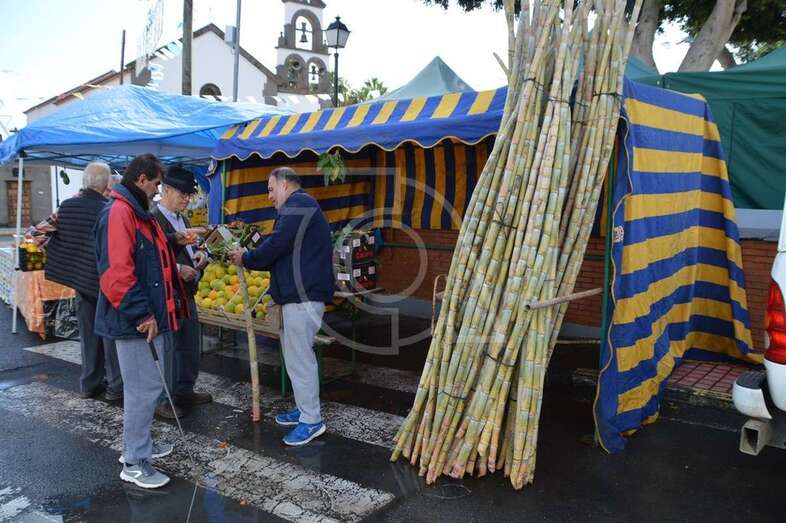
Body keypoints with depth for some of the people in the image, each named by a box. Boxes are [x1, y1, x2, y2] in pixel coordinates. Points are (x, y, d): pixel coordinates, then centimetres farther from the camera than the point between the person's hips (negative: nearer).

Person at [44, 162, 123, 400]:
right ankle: (115, 385, 13)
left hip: (80, 278, 5)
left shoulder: (67, 206, -2)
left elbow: (56, 240, 7)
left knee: (88, 332, 16)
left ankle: (89, 383, 25)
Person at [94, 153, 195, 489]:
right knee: (144, 388, -3)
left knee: (145, 385, 19)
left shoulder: (137, 211, 15)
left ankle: (139, 445, 34)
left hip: (149, 316, 11)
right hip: (136, 321, -11)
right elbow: (115, 273, -27)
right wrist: (142, 314, -25)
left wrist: (172, 242, 13)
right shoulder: (118, 213, -19)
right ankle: (134, 464, 10)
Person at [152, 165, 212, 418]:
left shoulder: (182, 219, 15)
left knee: (190, 347, 18)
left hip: (187, 293, 10)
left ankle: (185, 391, 33)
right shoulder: (153, 219, -16)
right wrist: (177, 269, -25)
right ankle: (160, 399, 15)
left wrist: (200, 254, 2)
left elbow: (191, 246, 24)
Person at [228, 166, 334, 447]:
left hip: (303, 294, -11)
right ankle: (304, 408, 27)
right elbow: (285, 253, 23)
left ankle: (311, 420, 3)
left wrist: (246, 258, -1)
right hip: (300, 292, 11)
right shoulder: (301, 206, 23)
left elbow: (277, 245, -17)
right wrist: (251, 257, 14)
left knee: (299, 356, -5)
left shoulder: (297, 203, -9)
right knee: (297, 353, 16)